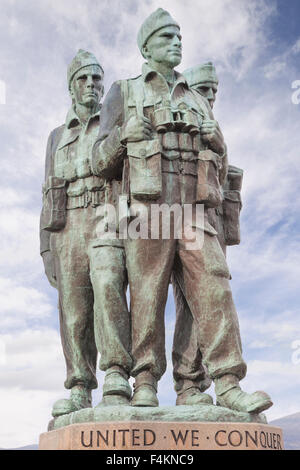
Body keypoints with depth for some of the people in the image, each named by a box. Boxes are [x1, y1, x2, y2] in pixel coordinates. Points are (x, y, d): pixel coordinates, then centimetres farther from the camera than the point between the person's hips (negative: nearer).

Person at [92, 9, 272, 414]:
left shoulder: (194, 100, 27)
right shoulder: (123, 93, 16)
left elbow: (214, 158, 29)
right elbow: (101, 163, 9)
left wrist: (215, 141, 7)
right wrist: (125, 136, -10)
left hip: (194, 212, 3)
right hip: (147, 209, -3)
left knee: (214, 287, -10)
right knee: (147, 295, -6)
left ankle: (228, 385, -12)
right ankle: (145, 385, 1)